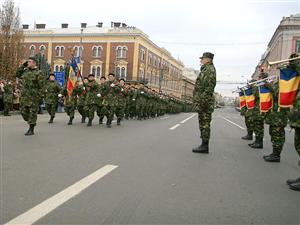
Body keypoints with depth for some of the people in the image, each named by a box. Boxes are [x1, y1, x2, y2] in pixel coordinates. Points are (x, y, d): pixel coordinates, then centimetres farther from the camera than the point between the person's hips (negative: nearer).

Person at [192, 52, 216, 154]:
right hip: (202, 101, 10)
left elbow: (209, 86, -20)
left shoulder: (209, 69, -9)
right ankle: (204, 145, 16)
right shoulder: (206, 69, 22)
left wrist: (203, 100, -24)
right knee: (203, 123, 11)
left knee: (205, 123, -7)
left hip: (204, 101, -10)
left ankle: (205, 146, -3)